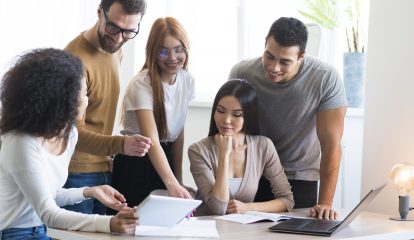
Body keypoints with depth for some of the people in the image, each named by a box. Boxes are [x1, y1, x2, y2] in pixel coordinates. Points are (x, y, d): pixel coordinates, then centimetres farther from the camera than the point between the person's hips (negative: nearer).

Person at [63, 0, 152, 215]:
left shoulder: (115, 50, 7)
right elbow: (73, 131, -24)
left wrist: (105, 154, 4)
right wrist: (120, 144, -38)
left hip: (103, 170, 8)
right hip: (75, 173, -8)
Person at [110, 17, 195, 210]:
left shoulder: (187, 80, 0)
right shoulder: (141, 85, -20)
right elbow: (151, 140, -31)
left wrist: (179, 179, 8)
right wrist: (172, 183, -43)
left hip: (165, 160, 6)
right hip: (135, 165, -6)